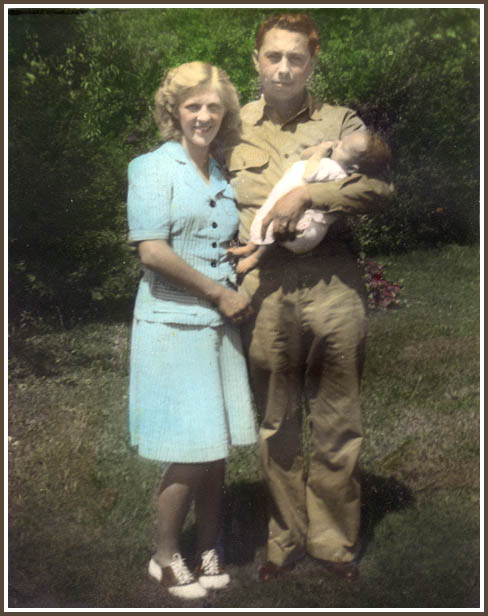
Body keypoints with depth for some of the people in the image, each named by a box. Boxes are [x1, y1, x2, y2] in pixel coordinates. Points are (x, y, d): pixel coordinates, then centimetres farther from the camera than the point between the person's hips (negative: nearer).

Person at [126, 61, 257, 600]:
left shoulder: (221, 176, 15)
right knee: (190, 453, -3)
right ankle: (165, 555, 16)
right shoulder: (155, 168, -6)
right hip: (173, 325, -6)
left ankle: (208, 550, 26)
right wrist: (220, 293, -11)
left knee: (217, 448, 11)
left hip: (219, 324, 6)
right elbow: (152, 251, -15)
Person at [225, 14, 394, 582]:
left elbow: (380, 188, -4)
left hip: (332, 285, -1)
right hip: (264, 289, 1)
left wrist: (306, 194, -12)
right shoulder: (234, 128, 14)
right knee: (276, 425, 8)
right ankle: (285, 540, 23)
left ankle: (334, 543, 19)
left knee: (336, 425, 5)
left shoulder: (341, 122, 10)